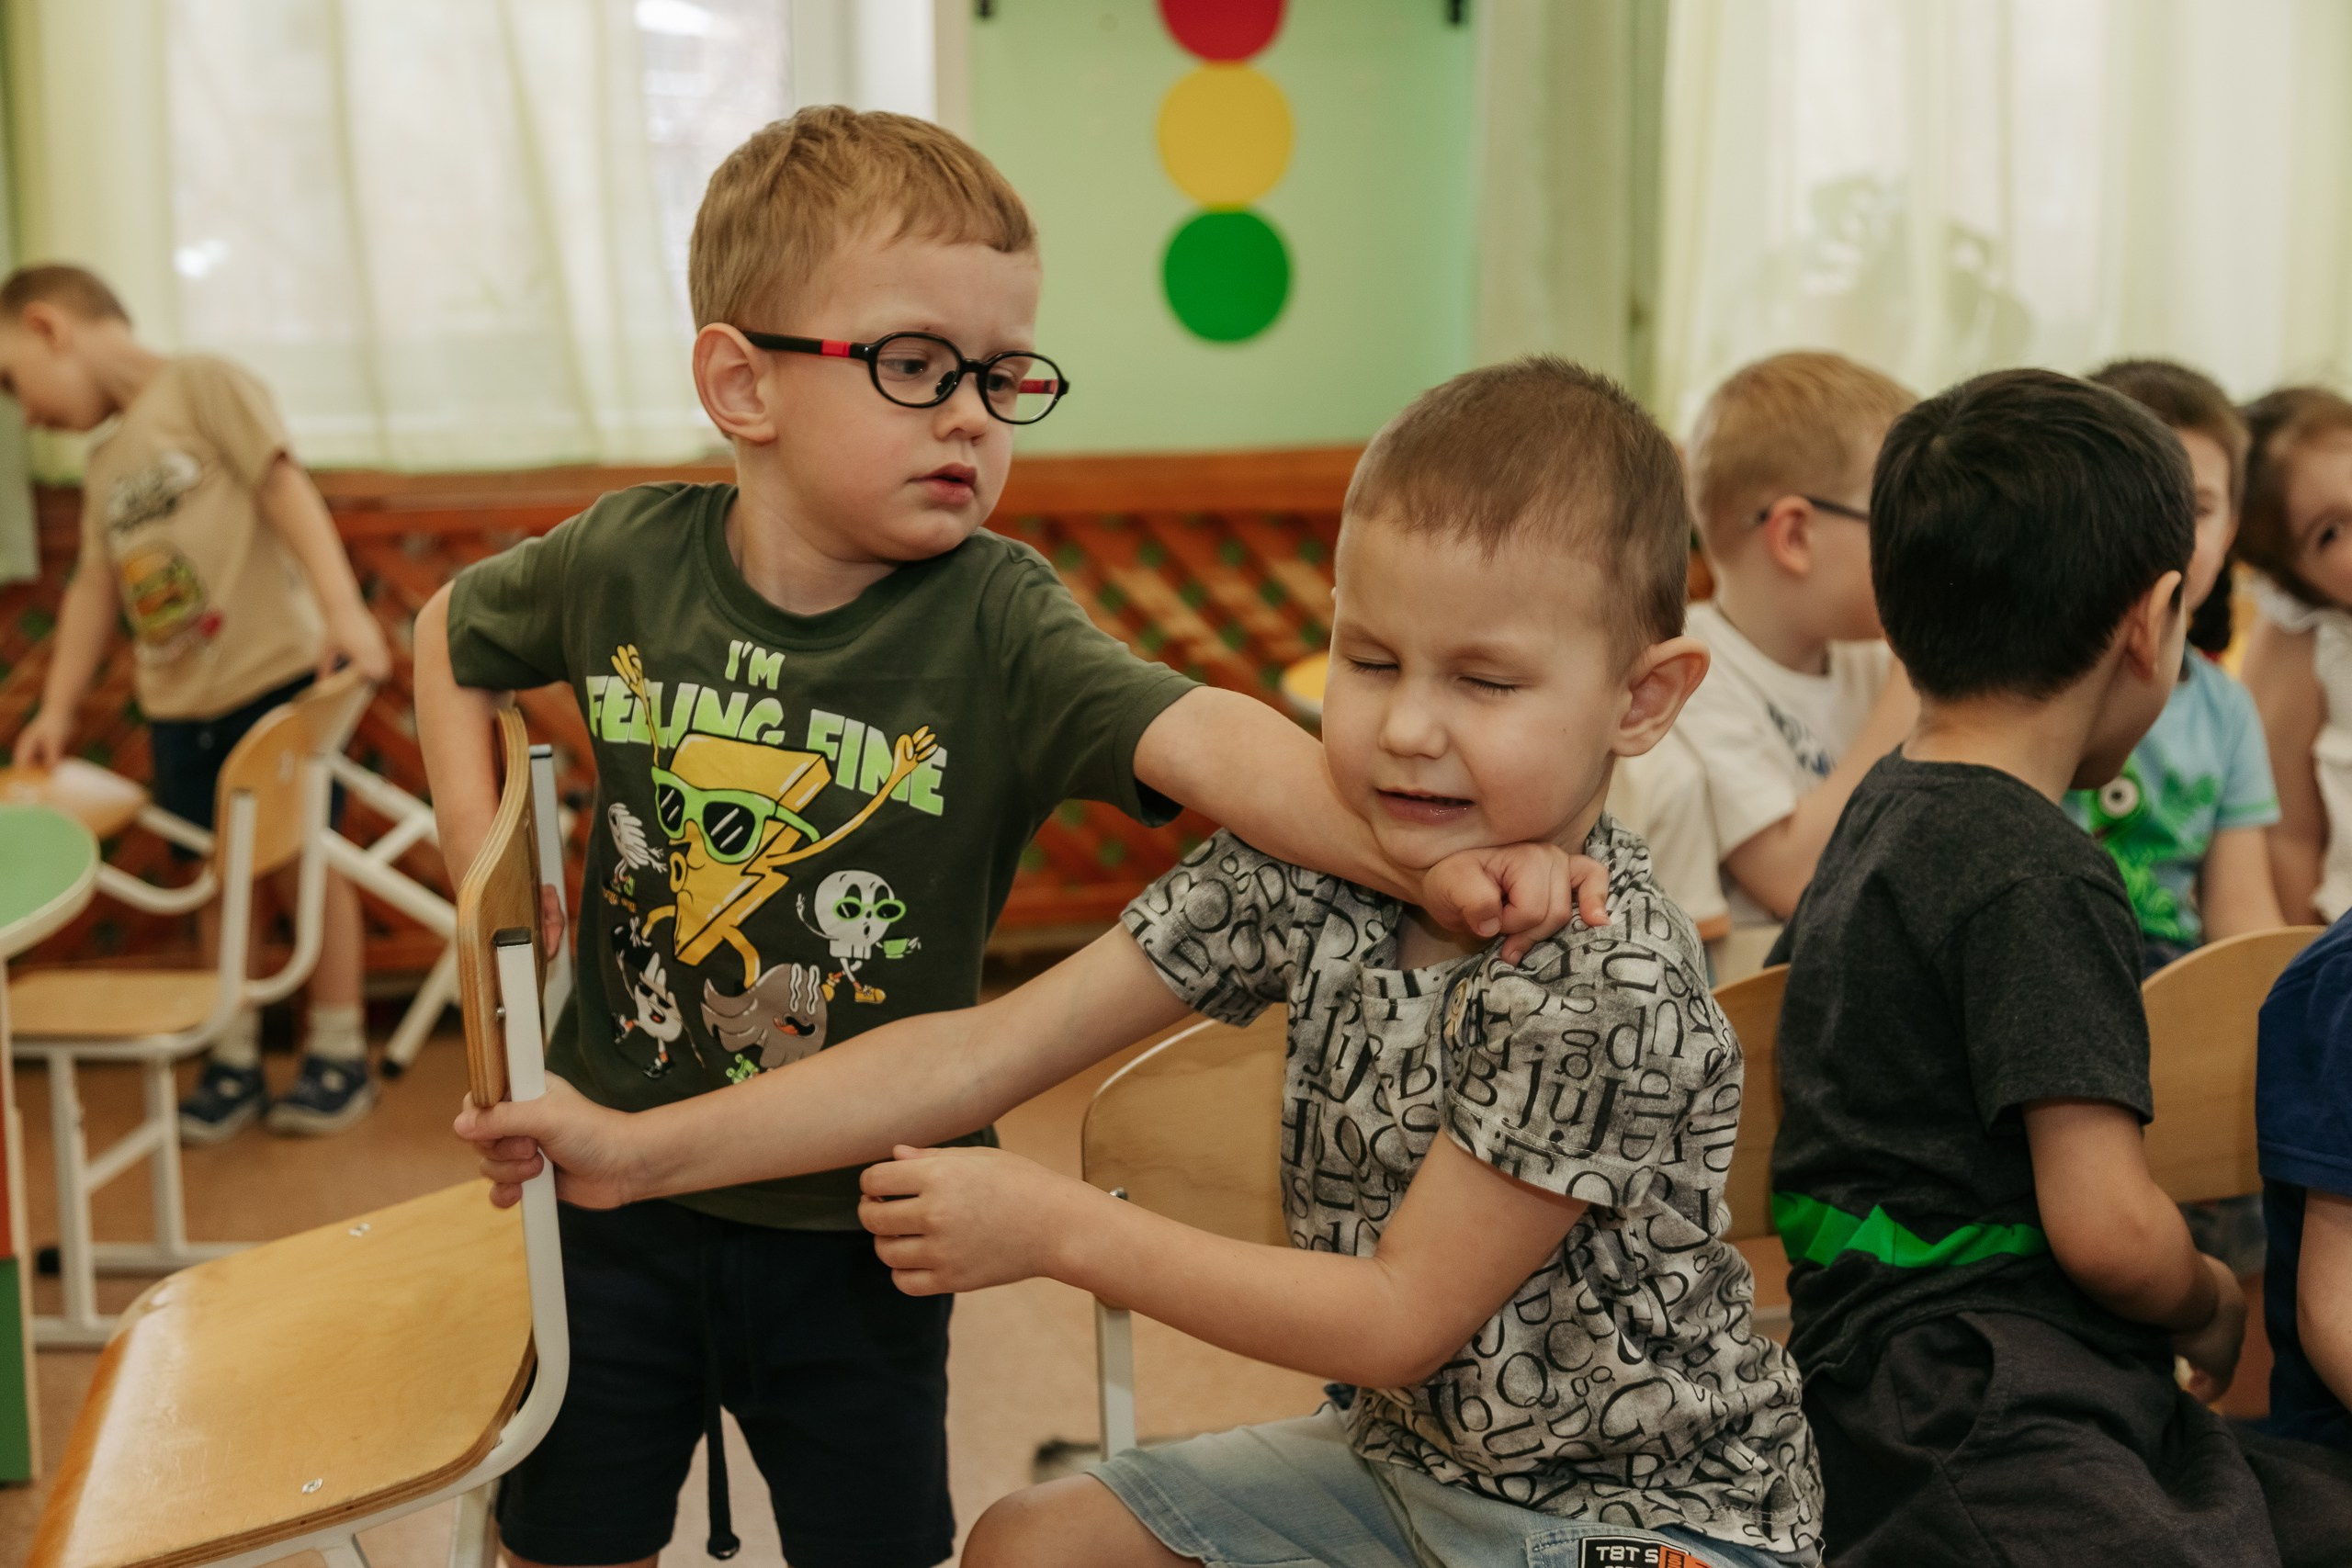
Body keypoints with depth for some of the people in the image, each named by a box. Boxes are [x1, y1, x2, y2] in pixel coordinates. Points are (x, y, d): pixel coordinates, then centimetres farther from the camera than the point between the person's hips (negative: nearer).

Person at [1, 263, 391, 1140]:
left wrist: (343, 608, -25)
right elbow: (94, 588, 19)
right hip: (177, 705, 7)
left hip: (274, 676, -6)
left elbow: (285, 488, -14)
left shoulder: (202, 386, -5)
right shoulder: (105, 466, 16)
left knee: (305, 863, 2)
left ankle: (339, 1053, 12)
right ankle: (234, 1060, 19)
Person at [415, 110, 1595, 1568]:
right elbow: (455, 632, 11)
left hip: (854, 1229, -1)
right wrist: (483, 865, 1)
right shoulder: (625, 561, -10)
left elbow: (1206, 738, -35)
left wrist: (1435, 855, -51)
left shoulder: (999, 624, -18)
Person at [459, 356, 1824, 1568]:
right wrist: (647, 1148, -15)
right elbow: (993, 1046, -11)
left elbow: (1401, 1318, -22)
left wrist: (1064, 1229, -23)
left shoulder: (1610, 991, -28)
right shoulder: (1307, 863, -9)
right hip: (1406, 1450, 7)